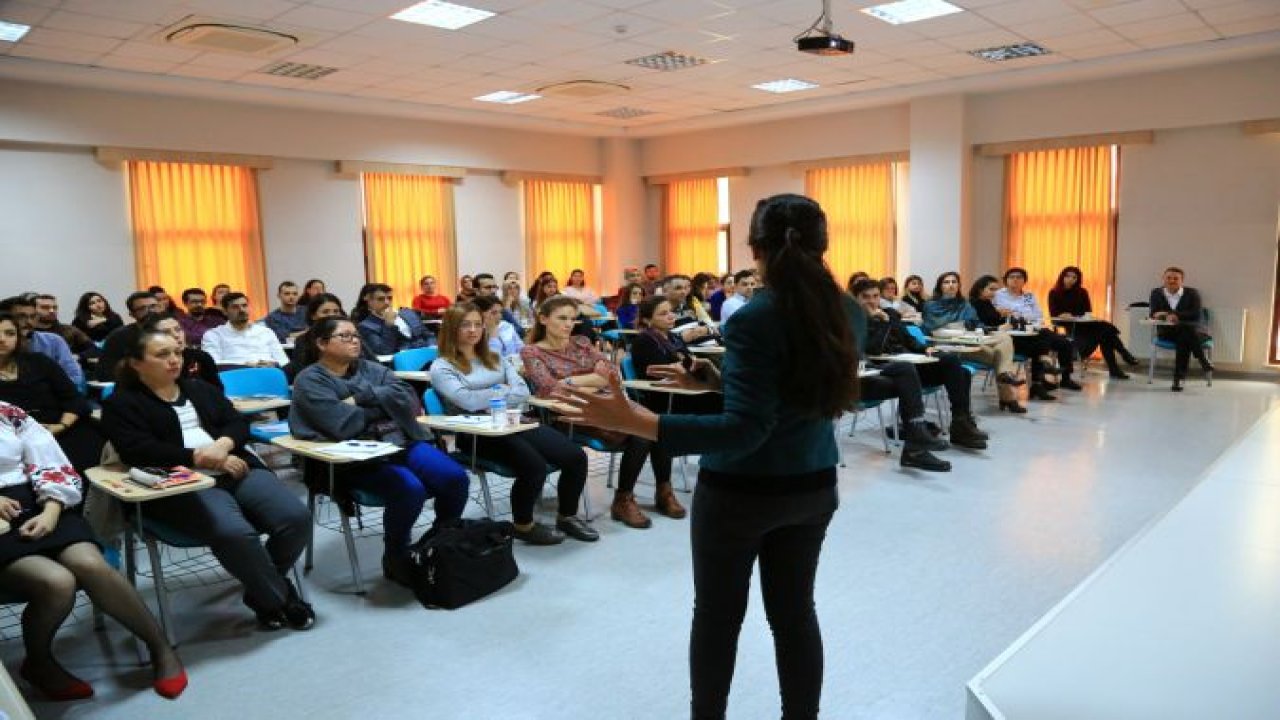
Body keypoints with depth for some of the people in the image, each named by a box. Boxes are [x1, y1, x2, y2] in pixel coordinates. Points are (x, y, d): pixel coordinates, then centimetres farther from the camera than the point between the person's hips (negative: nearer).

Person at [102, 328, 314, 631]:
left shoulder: (201, 389, 24)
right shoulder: (121, 404, 9)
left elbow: (238, 422, 12)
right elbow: (140, 452, -8)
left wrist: (223, 445, -11)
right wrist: (203, 457, -12)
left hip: (237, 471, 5)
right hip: (181, 485, -5)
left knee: (297, 517, -19)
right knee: (233, 532, -35)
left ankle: (263, 588, 7)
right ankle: (280, 598, -10)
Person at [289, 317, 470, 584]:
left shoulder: (371, 369, 17)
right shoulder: (310, 381, -1)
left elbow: (408, 398, 0)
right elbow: (346, 425, -15)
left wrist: (362, 397, -10)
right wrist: (384, 405, 0)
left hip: (401, 442, 6)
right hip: (353, 458, -6)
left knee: (455, 478, -16)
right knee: (410, 488, -31)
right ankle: (395, 558, -6)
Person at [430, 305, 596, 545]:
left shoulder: (495, 359, 21)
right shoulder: (441, 367, 3)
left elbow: (523, 392, 8)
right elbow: (468, 401, -13)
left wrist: (488, 396, -7)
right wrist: (504, 390, 0)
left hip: (512, 422, 6)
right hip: (477, 433, -6)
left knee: (577, 457, -13)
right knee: (534, 465, -32)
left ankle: (567, 517, 10)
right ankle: (523, 525, -5)